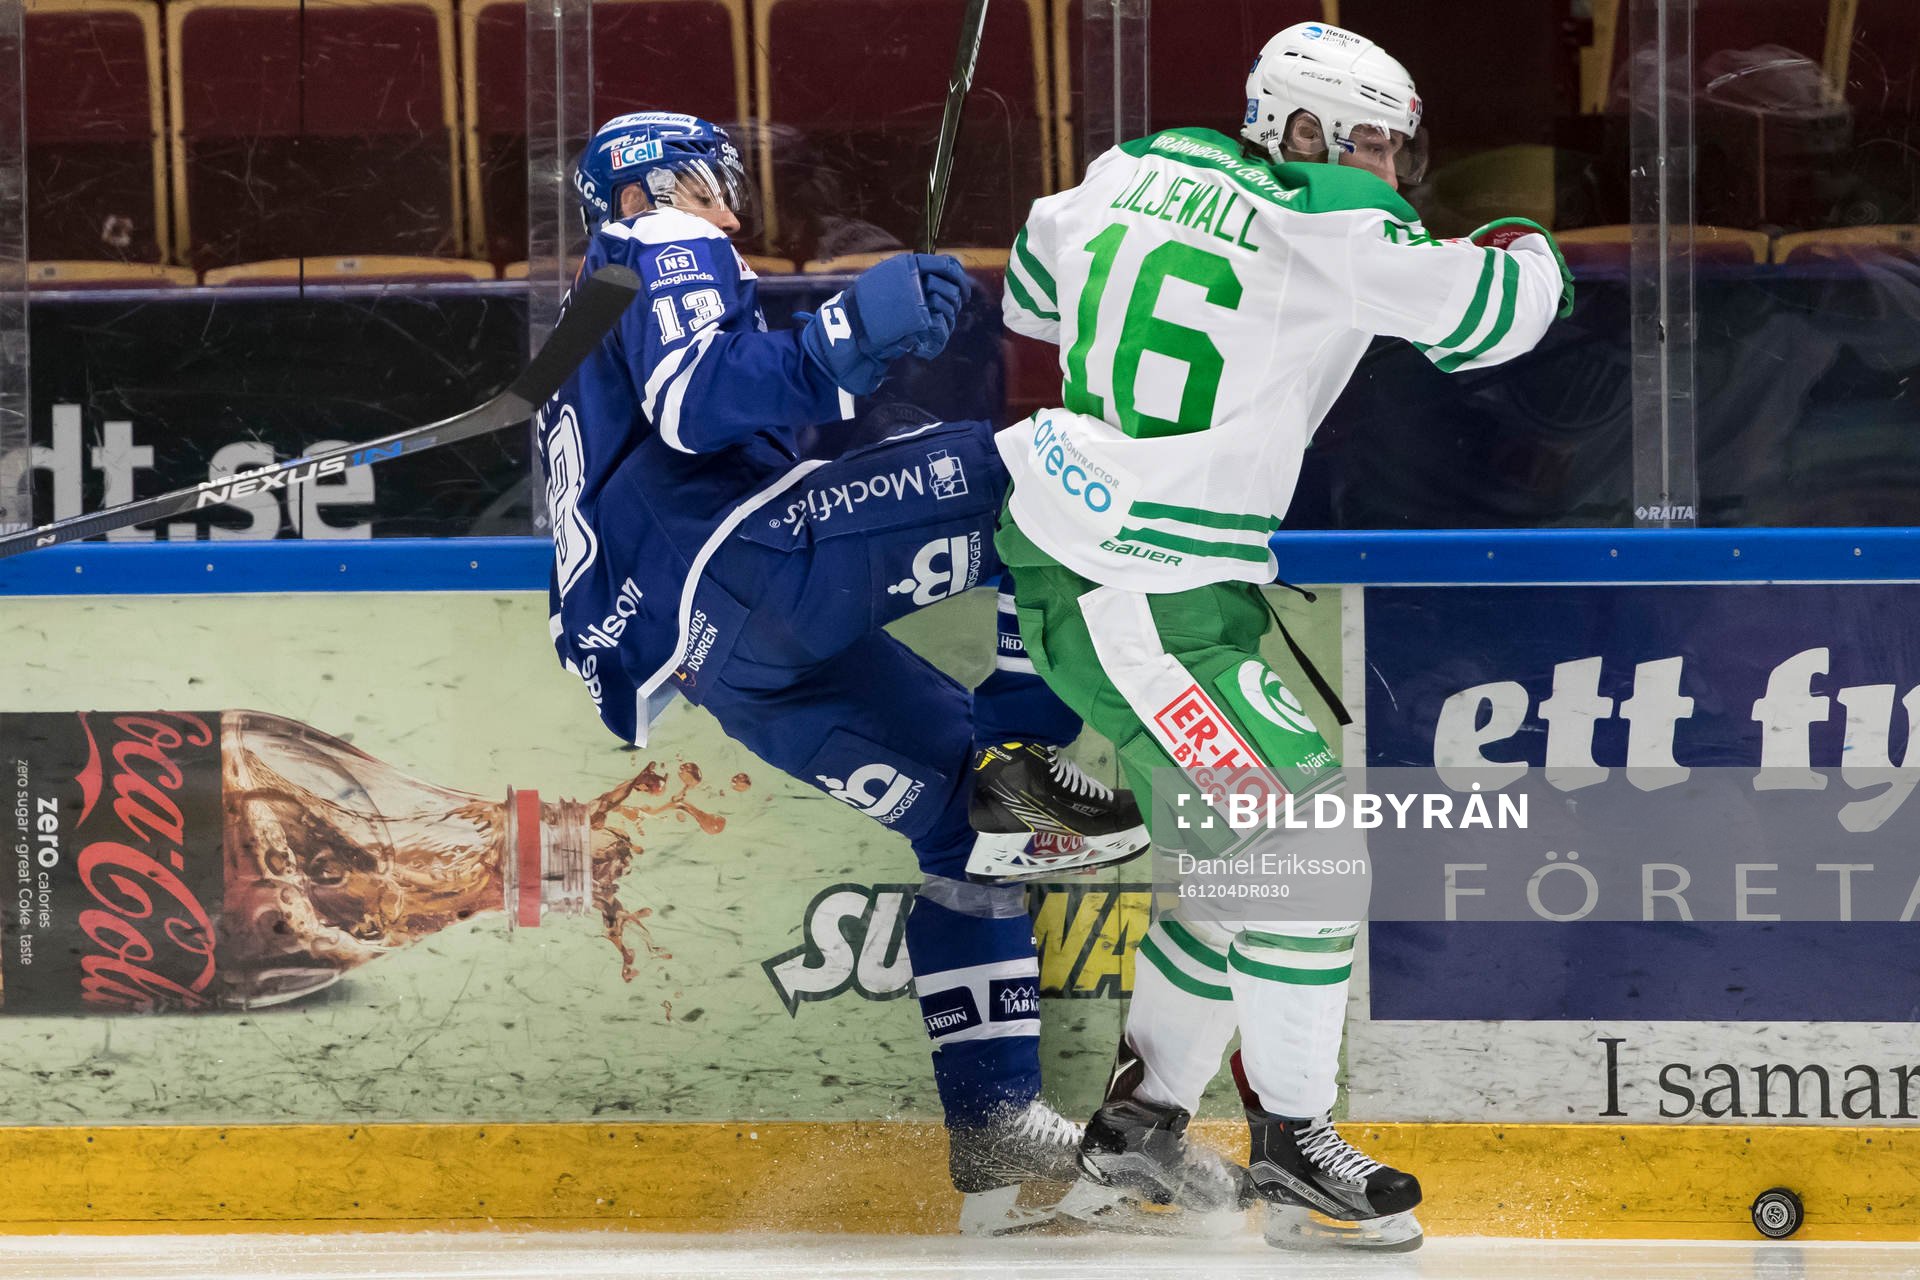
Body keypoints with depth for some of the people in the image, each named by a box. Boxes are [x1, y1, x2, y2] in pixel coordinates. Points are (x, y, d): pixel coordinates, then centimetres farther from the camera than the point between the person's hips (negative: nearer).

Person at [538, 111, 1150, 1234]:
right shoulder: (674, 260, 9)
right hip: (722, 582, -9)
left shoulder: (599, 321, 38)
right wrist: (854, 333, -18)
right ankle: (1019, 754, -25)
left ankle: (996, 1133, 7)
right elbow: (696, 402, -12)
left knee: (970, 810, 12)